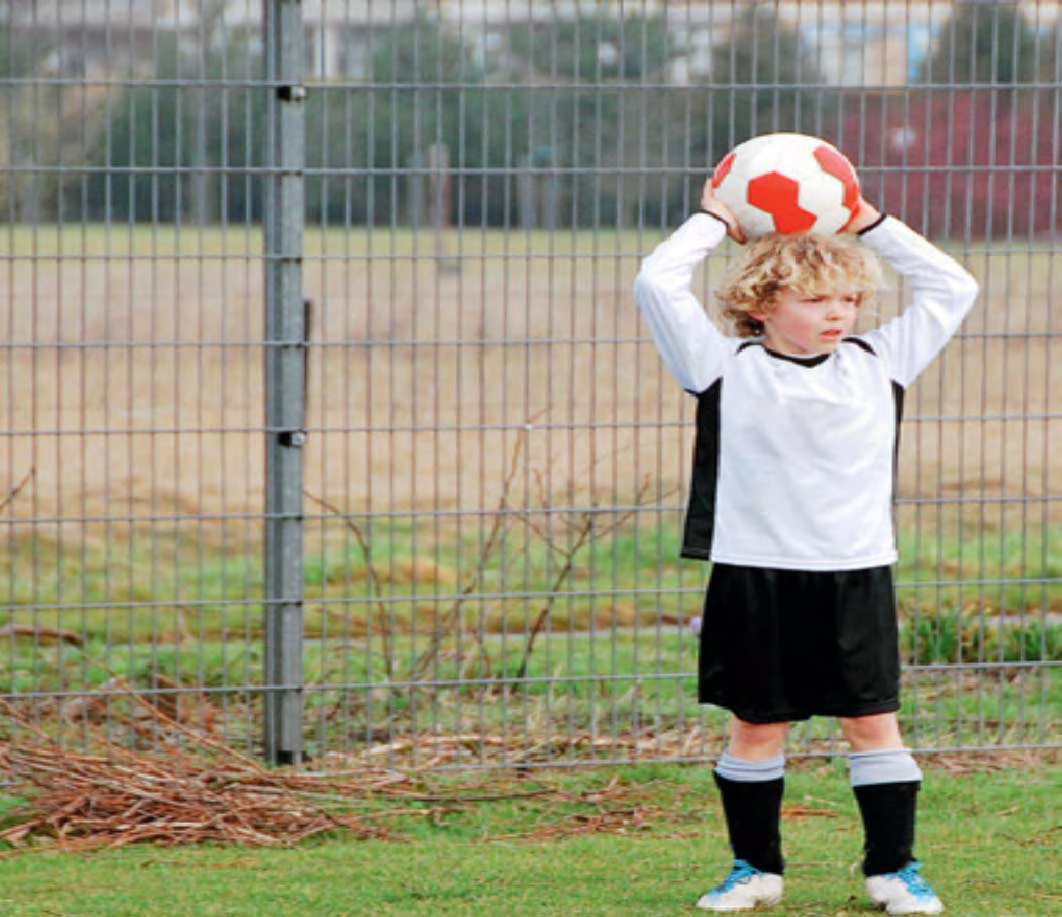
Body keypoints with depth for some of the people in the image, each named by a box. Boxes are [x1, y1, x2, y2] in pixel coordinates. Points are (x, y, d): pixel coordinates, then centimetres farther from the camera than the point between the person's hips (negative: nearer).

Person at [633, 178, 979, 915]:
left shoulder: (878, 363, 7)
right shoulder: (726, 368, -1)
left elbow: (952, 289, 13)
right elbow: (658, 284, -7)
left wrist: (870, 223, 11)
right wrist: (713, 221, 4)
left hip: (857, 575, 2)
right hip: (756, 575, -2)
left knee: (874, 722, 4)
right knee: (756, 726, 6)